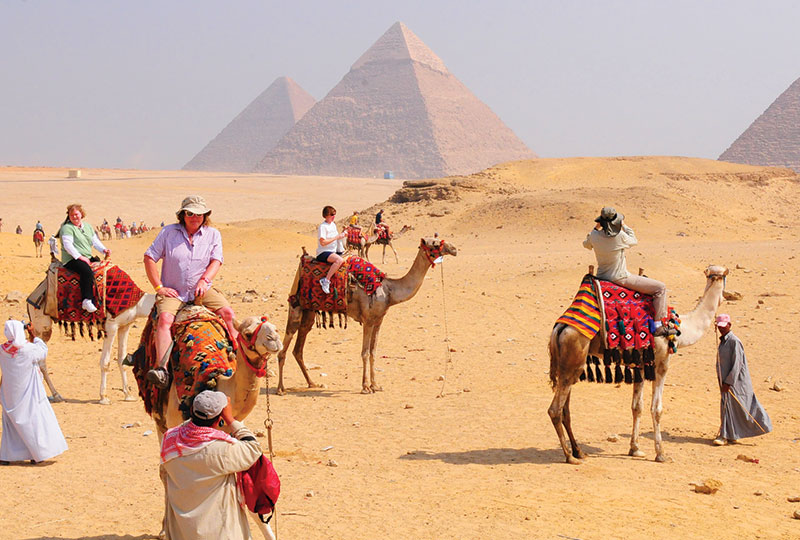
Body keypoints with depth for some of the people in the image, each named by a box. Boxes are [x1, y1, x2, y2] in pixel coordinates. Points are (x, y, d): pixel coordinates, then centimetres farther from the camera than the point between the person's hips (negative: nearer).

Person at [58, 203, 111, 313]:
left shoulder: (87, 226, 20)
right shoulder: (67, 228, -5)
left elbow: (95, 241, 20)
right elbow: (67, 245, -15)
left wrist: (104, 250, 1)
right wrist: (80, 257, -22)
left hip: (88, 258, 8)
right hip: (72, 259, -8)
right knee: (87, 271, -36)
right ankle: (87, 301, -40)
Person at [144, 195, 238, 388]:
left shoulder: (213, 234, 8)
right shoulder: (168, 232, 2)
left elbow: (216, 261, 0)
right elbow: (149, 258, 1)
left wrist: (204, 281, -19)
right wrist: (159, 287, -7)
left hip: (202, 290, 2)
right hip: (172, 292, -2)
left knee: (227, 312, -19)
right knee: (165, 318, -30)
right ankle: (162, 369, -40)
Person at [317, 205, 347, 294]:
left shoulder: (333, 225, 14)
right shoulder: (323, 226, -13)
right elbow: (323, 242, -22)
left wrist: (342, 235, 4)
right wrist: (337, 237, -19)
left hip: (334, 252, 9)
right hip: (323, 253, -9)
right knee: (339, 260, -36)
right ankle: (326, 280, -32)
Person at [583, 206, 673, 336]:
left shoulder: (594, 236, -6)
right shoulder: (620, 236, -20)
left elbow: (586, 244, 19)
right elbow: (634, 241, 3)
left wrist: (596, 228, 23)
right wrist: (624, 226, 13)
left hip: (602, 276, 7)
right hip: (620, 279, -7)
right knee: (660, 288, -3)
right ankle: (659, 326, -4)